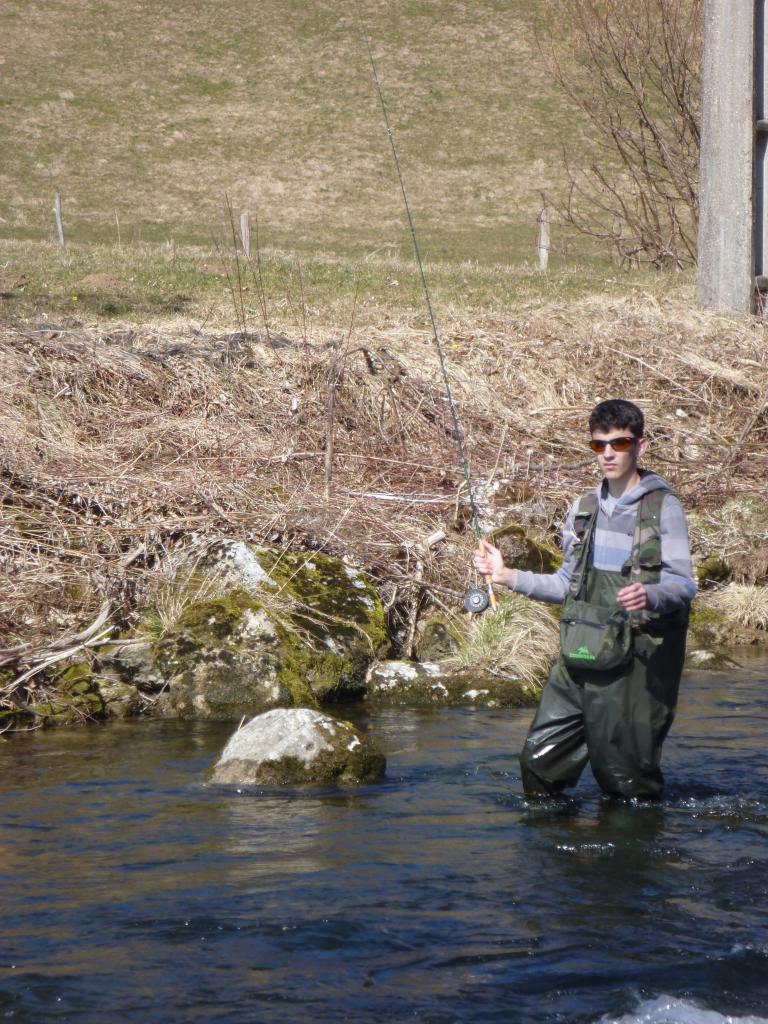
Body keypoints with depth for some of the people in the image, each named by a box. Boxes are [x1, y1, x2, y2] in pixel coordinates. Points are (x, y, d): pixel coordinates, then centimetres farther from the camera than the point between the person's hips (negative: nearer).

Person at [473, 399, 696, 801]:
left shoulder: (663, 508, -3)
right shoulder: (584, 508, 16)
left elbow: (684, 584, -12)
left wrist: (649, 597, -33)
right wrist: (507, 576, 12)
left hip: (632, 662, -5)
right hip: (578, 657, 5)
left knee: (625, 774, -2)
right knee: (540, 756, 2)